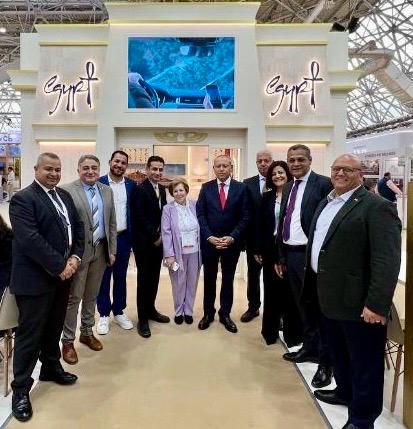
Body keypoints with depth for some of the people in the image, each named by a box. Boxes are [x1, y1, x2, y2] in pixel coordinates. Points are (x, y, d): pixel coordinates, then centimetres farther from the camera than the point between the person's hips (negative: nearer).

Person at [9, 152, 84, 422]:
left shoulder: (65, 196, 12)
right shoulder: (22, 199, -13)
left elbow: (78, 227, 10)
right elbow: (29, 239, -22)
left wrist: (75, 257, -6)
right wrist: (60, 266, -21)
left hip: (63, 274, 7)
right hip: (36, 277, -7)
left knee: (54, 327, 21)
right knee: (30, 333, 3)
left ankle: (51, 368, 40)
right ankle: (21, 389, 17)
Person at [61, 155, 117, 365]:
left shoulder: (107, 191, 8)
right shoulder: (67, 191, -10)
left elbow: (111, 223, 10)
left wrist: (112, 250, 7)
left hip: (100, 250, 5)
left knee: (91, 295, 17)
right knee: (73, 297, 4)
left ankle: (87, 332, 33)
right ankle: (68, 341, 18)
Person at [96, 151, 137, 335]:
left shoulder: (131, 185, 4)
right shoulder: (99, 183, -6)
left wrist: (133, 235, 1)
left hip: (124, 237, 3)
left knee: (121, 276, 13)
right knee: (103, 277, 7)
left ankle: (119, 312, 26)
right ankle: (104, 314, 19)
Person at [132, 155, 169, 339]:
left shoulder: (161, 189, 11)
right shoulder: (141, 189, -13)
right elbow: (140, 218, -17)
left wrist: (160, 236, 2)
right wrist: (154, 237, -11)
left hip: (157, 241, 7)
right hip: (144, 242, -7)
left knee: (154, 278, 14)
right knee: (144, 279, 1)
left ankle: (150, 310, 29)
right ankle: (142, 318, 12)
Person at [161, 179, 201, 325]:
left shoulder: (195, 206, 2)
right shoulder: (168, 209, -4)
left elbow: (200, 228, 8)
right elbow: (166, 233, -8)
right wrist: (169, 255, -13)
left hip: (194, 251, 2)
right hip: (177, 252, -2)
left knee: (192, 283, 12)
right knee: (178, 284, 9)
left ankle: (188, 311, 28)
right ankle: (179, 312, 27)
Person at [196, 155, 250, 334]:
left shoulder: (241, 188, -2)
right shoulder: (206, 188, 1)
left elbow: (245, 217, -4)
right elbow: (200, 214, -2)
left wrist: (232, 237, -14)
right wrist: (209, 237, -13)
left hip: (232, 242, 0)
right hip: (209, 241, 1)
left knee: (228, 279, 11)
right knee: (209, 278, 11)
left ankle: (225, 314, 25)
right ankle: (208, 313, 26)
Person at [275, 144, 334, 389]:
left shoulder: (323, 184, -10)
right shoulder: (289, 187, 14)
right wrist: (281, 257, 15)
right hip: (290, 254, 7)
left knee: (319, 307, 2)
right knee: (303, 306, 18)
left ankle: (326, 362, 15)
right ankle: (310, 348, 35)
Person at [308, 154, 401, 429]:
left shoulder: (376, 207, -16)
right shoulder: (326, 203, 13)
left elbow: (387, 260, -22)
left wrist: (376, 304, -25)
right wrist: (317, 287, 18)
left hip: (359, 303, -8)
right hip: (331, 298, 9)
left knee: (365, 363, 8)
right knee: (339, 354, 25)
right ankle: (345, 392, 46)